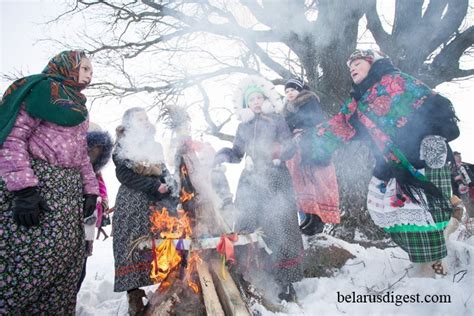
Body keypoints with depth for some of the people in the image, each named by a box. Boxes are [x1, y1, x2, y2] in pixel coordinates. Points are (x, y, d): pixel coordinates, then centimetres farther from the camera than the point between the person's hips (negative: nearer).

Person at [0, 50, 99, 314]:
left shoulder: (79, 107, 23)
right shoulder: (43, 88, -1)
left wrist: (90, 190, 14)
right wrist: (23, 188, -20)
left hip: (68, 189, 8)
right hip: (36, 183, -8)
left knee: (66, 258, 5)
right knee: (33, 253, -12)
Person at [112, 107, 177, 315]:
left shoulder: (154, 146, 21)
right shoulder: (122, 146, 5)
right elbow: (125, 175, -8)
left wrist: (167, 185, -1)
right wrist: (154, 186, -13)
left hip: (159, 203, 5)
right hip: (133, 204, -4)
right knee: (135, 246, -9)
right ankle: (135, 298, -3)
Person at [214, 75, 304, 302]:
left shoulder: (277, 121, 6)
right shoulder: (243, 127, 16)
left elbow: (291, 147, -1)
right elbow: (237, 153, 15)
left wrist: (278, 151, -22)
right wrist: (224, 155, -5)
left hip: (276, 181, -2)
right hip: (251, 183, 3)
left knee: (280, 228, -5)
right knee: (247, 228, -2)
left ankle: (286, 281, 6)